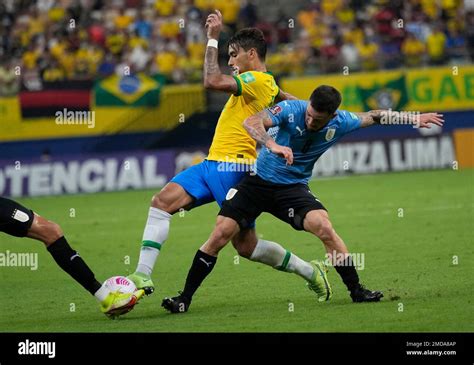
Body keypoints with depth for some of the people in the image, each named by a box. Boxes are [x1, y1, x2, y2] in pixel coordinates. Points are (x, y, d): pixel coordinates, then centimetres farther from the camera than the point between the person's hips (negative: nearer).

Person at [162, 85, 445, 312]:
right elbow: (251, 122, -35)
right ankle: (185, 299, -1)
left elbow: (373, 116, 9)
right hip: (259, 181, -2)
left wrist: (414, 119, 16)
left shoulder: (340, 123, -10)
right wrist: (273, 145, -52)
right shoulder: (291, 109, -21)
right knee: (221, 234, -12)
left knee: (324, 227, -24)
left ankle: (357, 290, -10)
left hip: (293, 188, 2)